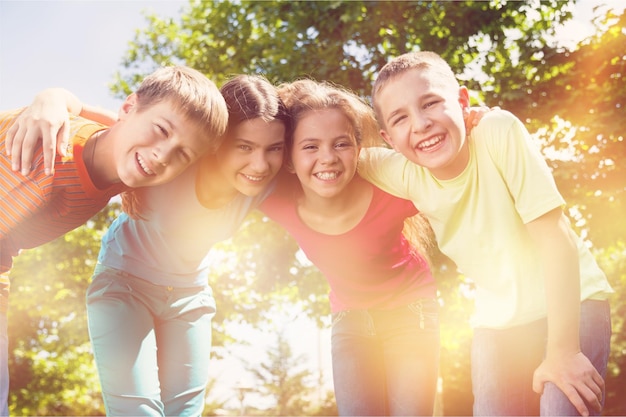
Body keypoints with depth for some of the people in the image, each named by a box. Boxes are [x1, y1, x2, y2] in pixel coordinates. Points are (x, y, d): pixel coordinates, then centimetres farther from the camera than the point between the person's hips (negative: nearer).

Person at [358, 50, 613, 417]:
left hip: (571, 302, -4)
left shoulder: (499, 132, -25)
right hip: (498, 321, 4)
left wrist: (563, 352, -25)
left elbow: (555, 236, -25)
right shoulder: (407, 174, -14)